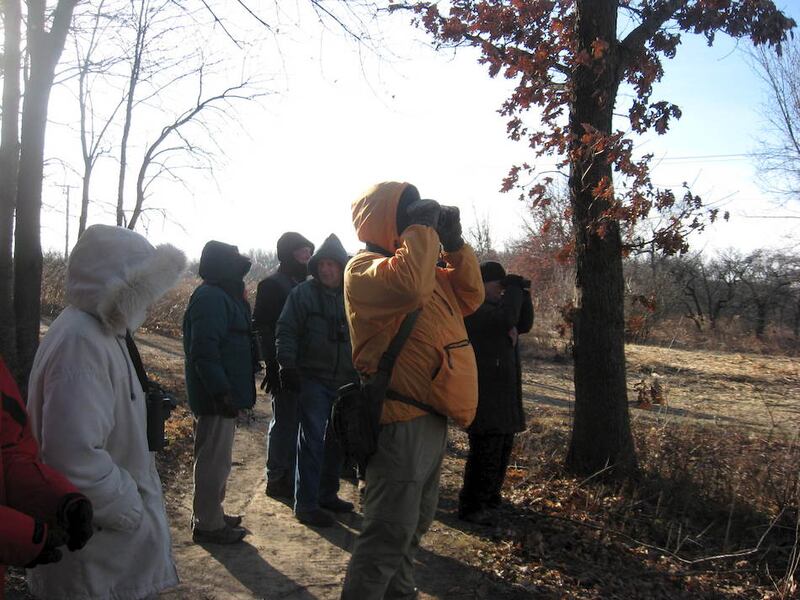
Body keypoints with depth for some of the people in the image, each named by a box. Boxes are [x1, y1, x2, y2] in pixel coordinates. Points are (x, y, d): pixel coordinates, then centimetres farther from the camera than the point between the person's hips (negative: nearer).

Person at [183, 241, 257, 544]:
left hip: (223, 394, 11)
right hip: (216, 396, -11)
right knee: (213, 460, -1)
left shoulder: (222, 296, 16)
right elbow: (204, 350, -26)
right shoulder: (210, 297, -18)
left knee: (217, 459, 20)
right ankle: (208, 524, 10)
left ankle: (210, 513, 34)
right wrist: (221, 391, -28)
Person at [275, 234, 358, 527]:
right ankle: (305, 504, 4)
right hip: (313, 378, -5)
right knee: (312, 439, -5)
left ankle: (327, 493, 29)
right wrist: (288, 366, -14)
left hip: (346, 381, 5)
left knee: (338, 439, 13)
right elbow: (286, 331, -6)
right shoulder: (304, 292, -4)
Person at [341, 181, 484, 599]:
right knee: (391, 529, -6)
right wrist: (422, 229, -19)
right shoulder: (365, 268, -12)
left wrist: (454, 244, 7)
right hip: (401, 422, -10)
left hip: (429, 419, 10)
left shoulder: (424, 266, 17)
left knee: (415, 522, 22)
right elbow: (410, 284, -34)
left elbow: (469, 296, 17)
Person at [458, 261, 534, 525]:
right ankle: (470, 506, 3)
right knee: (487, 449, -8)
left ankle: (490, 496, 31)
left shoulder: (494, 305, 16)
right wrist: (514, 287, -17)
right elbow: (506, 318, -29)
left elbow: (524, 324, 15)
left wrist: (523, 295, 2)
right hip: (484, 392, -10)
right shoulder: (472, 307, -14)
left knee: (502, 446, 17)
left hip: (503, 391, 10)